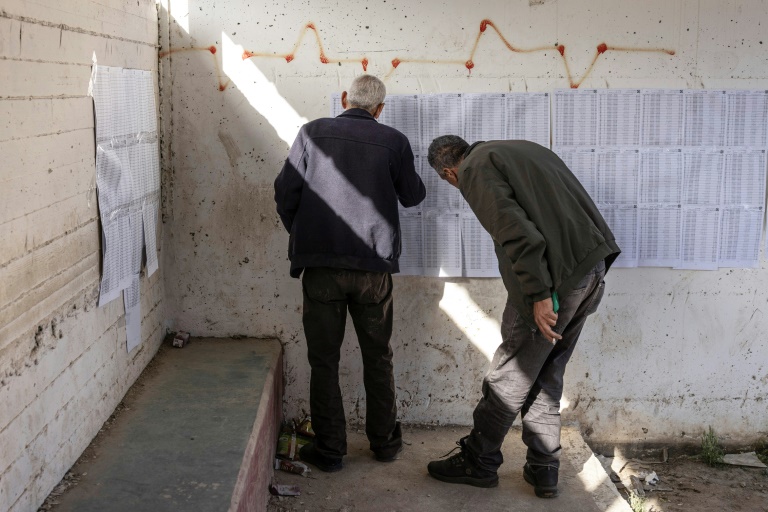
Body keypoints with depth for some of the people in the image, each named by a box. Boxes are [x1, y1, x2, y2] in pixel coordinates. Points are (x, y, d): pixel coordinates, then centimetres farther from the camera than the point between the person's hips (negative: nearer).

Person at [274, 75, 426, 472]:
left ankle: (329, 449, 13)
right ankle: (384, 441, 25)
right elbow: (413, 196, 12)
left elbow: (286, 190, -1)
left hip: (320, 264, -1)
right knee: (378, 358, 16)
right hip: (373, 266, 1)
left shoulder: (313, 133, 1)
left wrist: (299, 235, 15)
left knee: (324, 360, 9)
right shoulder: (393, 141, 1)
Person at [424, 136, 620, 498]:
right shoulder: (521, 150, 23)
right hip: (594, 268, 8)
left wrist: (538, 294, -22)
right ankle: (543, 469, 22)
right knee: (547, 376, 18)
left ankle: (479, 460, 20)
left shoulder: (475, 169, -3)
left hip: (557, 278, -8)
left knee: (509, 376, 7)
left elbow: (514, 229, -18)